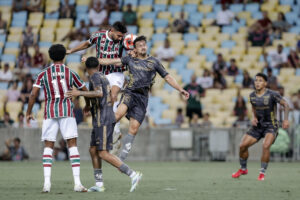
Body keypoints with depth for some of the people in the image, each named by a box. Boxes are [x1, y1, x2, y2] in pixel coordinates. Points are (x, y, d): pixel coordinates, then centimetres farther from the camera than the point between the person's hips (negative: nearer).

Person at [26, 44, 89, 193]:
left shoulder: (43, 74, 4)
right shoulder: (71, 73, 6)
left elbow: (33, 94, -3)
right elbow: (85, 91, 13)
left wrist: (28, 113, 8)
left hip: (50, 113, 1)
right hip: (67, 113, -1)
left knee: (48, 147, 7)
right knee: (72, 145, -1)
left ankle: (47, 182, -9)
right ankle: (77, 183, -12)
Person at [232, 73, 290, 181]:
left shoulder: (272, 94, -16)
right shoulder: (252, 95, 0)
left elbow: (285, 105, -7)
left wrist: (286, 119, -19)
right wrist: (254, 117, 3)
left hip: (271, 125, -5)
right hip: (258, 126, 5)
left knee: (265, 146, -29)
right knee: (243, 146, -3)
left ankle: (262, 173, -13)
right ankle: (243, 169, 23)